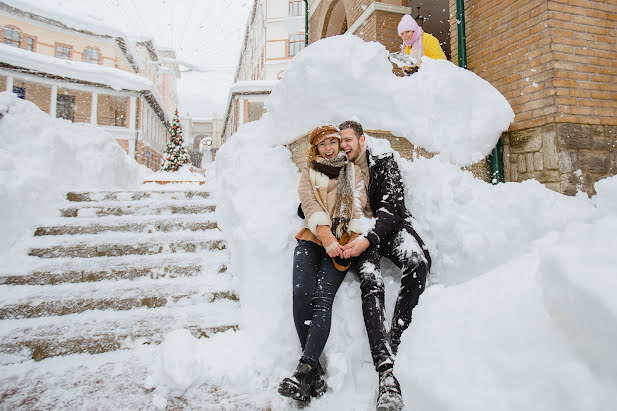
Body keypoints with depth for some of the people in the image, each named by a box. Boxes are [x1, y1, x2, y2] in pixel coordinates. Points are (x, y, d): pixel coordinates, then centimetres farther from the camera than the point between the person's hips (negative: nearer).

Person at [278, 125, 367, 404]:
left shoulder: (353, 172, 17)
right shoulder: (308, 174, 18)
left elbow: (358, 207, 3)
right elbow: (310, 206, 1)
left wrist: (355, 242, -14)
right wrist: (326, 237, -16)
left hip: (341, 243, -1)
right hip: (312, 240, 1)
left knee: (322, 299, -20)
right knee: (301, 294, -20)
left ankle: (303, 372, -24)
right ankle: (315, 373, -14)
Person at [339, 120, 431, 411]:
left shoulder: (384, 163, 8)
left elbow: (391, 207, -5)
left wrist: (368, 239, -22)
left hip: (390, 227, 0)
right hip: (359, 235, 1)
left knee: (417, 264, -32)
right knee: (371, 283, -28)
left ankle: (395, 349, -29)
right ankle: (387, 372, -35)